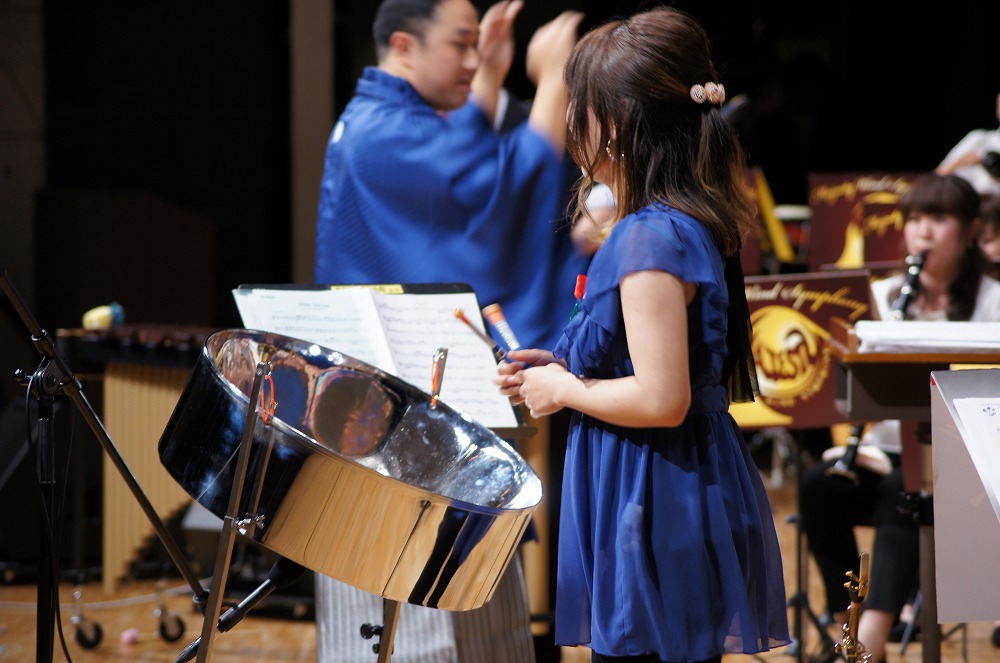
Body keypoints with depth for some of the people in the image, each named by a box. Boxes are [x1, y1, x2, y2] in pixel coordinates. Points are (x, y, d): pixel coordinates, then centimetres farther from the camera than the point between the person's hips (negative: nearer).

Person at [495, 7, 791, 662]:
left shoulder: (648, 240, -19)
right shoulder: (696, 224, 10)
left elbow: (662, 400, -25)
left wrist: (563, 391, -10)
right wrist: (569, 367, 12)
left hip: (652, 510, -10)